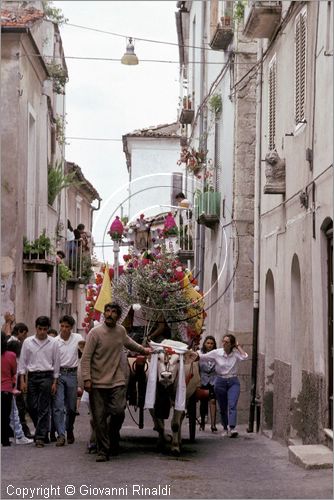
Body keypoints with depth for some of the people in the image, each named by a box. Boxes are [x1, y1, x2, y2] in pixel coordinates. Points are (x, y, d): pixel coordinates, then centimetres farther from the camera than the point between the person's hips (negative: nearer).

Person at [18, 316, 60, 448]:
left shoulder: (53, 343, 2)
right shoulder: (28, 342, 5)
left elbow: (56, 363, 5)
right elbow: (22, 362, 7)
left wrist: (55, 382, 2)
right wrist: (22, 380, 0)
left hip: (46, 376, -2)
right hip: (32, 376, 2)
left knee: (43, 408, -6)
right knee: (32, 406, 2)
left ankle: (40, 437, -4)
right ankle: (43, 431, 22)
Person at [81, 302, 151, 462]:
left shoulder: (121, 330, 8)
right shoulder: (95, 332, -6)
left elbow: (128, 342, 33)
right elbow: (86, 358, -8)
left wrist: (143, 350, 44)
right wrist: (86, 379, -16)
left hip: (117, 382, 3)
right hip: (97, 383, -3)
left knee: (118, 411, -12)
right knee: (99, 418, -1)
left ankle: (113, 437, 18)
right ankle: (103, 451, 10)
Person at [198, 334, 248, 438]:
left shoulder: (236, 353, -5)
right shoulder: (217, 353, -4)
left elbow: (245, 356, -23)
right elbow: (202, 356, -6)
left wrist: (238, 346, -13)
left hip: (233, 382, -2)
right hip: (220, 382, 2)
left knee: (232, 405, -17)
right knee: (222, 408, 10)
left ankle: (232, 428, -26)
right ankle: (225, 428, 25)